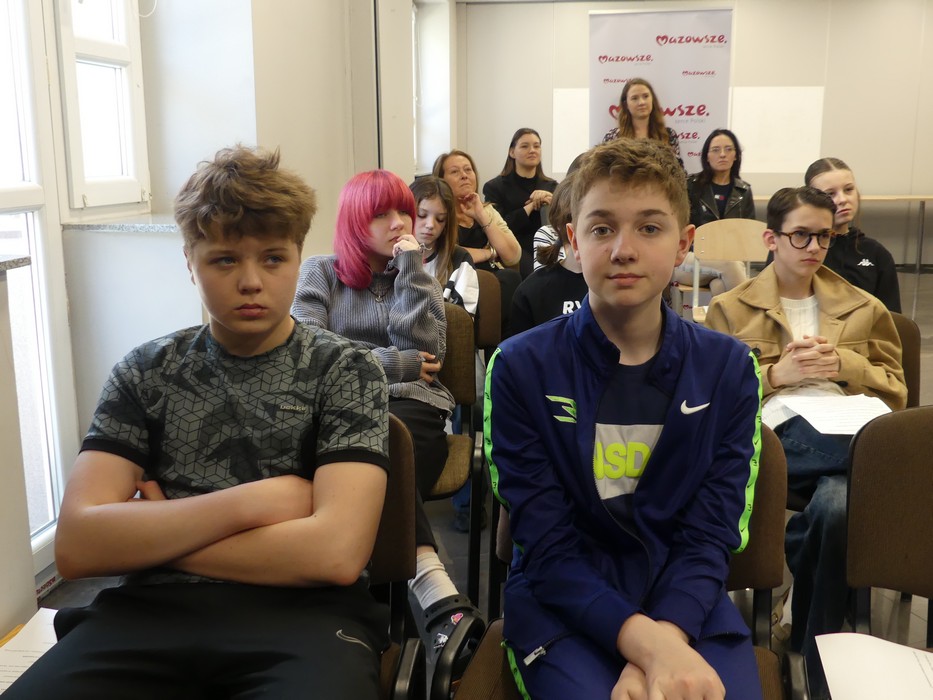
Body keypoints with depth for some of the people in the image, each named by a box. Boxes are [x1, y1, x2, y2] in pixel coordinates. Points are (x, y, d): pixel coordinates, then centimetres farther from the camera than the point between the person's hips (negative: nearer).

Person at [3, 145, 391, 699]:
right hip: (152, 611, 3)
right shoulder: (146, 372, 9)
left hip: (300, 613, -2)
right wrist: (253, 501, -9)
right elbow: (76, 545, -2)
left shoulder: (346, 371, 2)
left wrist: (152, 536, -3)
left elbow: (335, 553, -11)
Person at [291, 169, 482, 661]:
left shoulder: (419, 278, 20)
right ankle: (438, 594, -46)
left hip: (411, 405, 0)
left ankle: (437, 602, -44)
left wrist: (411, 270, 0)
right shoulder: (319, 272, 16)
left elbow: (426, 354, 1)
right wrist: (392, 364, -2)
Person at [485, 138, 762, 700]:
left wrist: (660, 648, -19)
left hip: (687, 603, 2)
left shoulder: (728, 369, 0)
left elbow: (711, 535, -3)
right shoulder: (521, 368, -7)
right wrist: (646, 642, -24)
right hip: (563, 607, -2)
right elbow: (548, 546, -10)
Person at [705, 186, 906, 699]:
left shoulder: (863, 308, 24)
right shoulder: (730, 309, 15)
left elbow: (896, 393, 20)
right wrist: (774, 374, -7)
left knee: (836, 501, -36)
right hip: (775, 436, -2)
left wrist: (846, 365, 1)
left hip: (845, 434, 3)